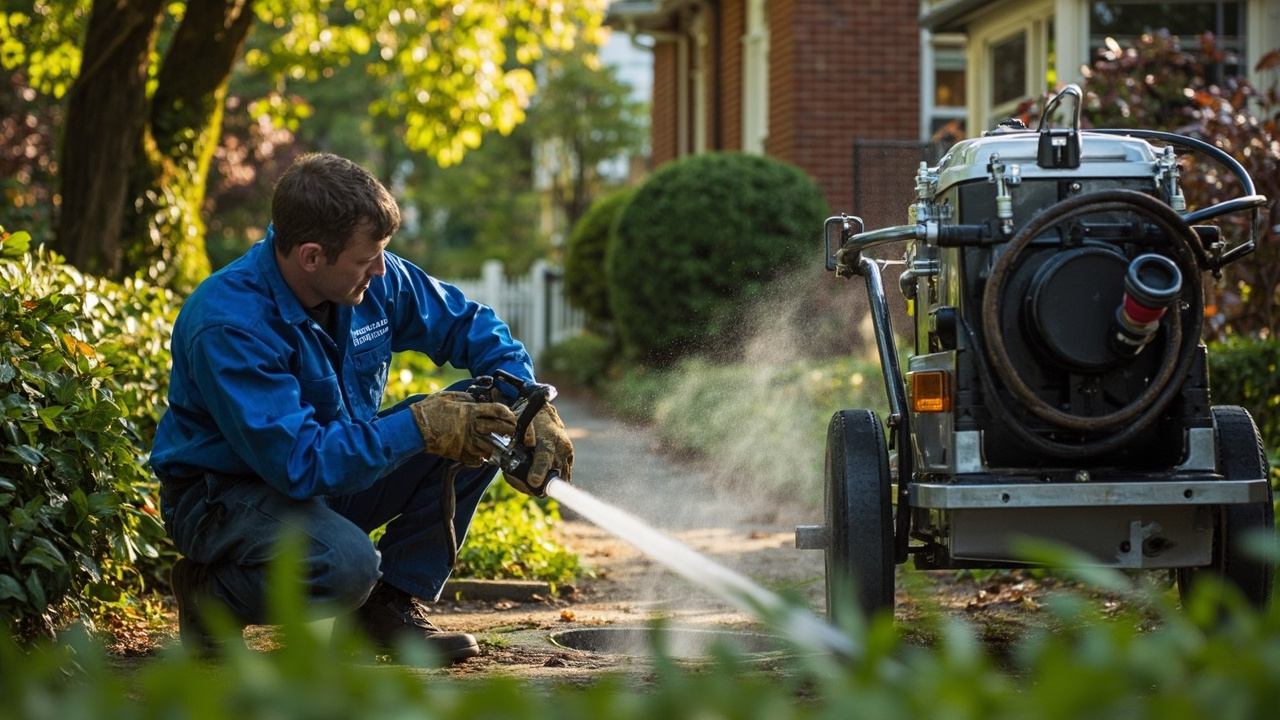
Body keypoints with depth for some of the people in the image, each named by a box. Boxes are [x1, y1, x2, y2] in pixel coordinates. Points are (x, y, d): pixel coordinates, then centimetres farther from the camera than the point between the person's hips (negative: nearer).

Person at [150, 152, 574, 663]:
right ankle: (207, 592, -6)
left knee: (482, 419, -9)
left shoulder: (374, 279, -10)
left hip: (335, 472, 7)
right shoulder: (227, 327, -30)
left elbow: (469, 325, 4)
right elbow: (301, 463, -34)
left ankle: (391, 605, 0)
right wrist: (421, 426, -33)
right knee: (345, 563, -38)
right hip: (225, 494, -7)